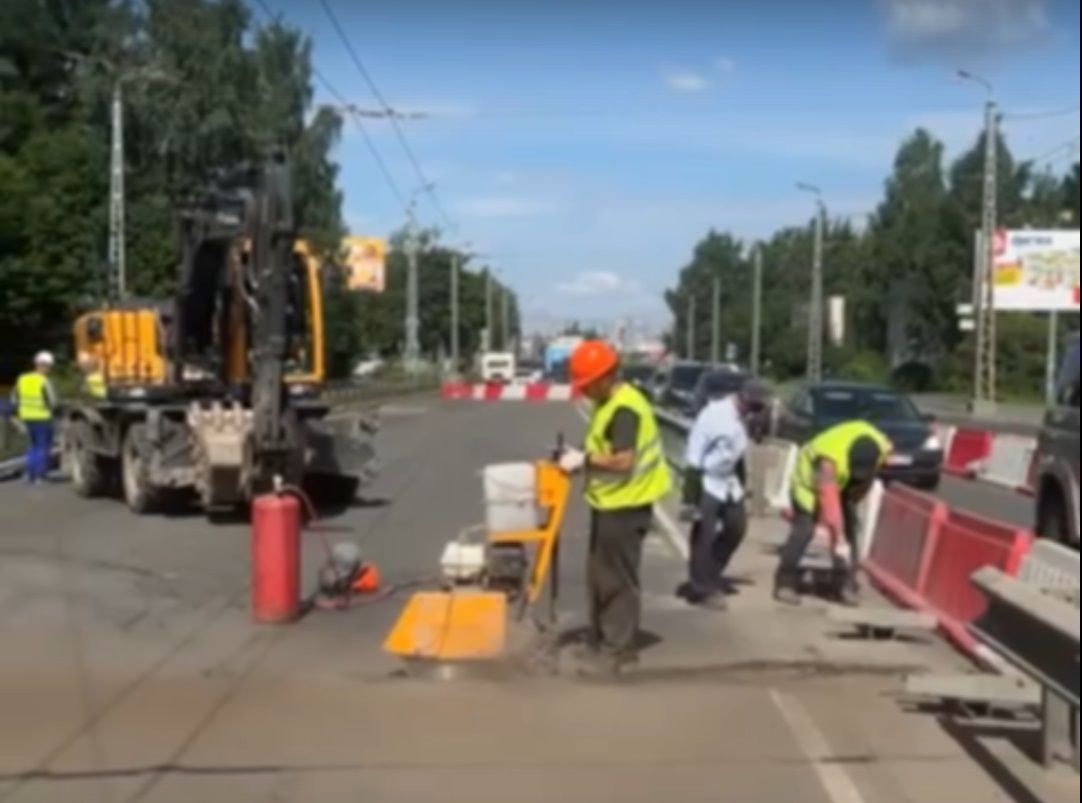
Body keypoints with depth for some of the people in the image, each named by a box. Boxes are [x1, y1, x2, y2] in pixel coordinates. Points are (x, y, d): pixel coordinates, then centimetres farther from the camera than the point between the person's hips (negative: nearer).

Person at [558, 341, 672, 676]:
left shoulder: (624, 409, -21)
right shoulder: (608, 404, 12)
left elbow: (622, 460, -28)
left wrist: (583, 459, -19)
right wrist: (581, 458, 4)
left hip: (624, 506, -10)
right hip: (609, 503, 10)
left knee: (617, 581, -3)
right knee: (600, 578, 16)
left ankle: (617, 650, 5)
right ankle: (604, 642, 26)